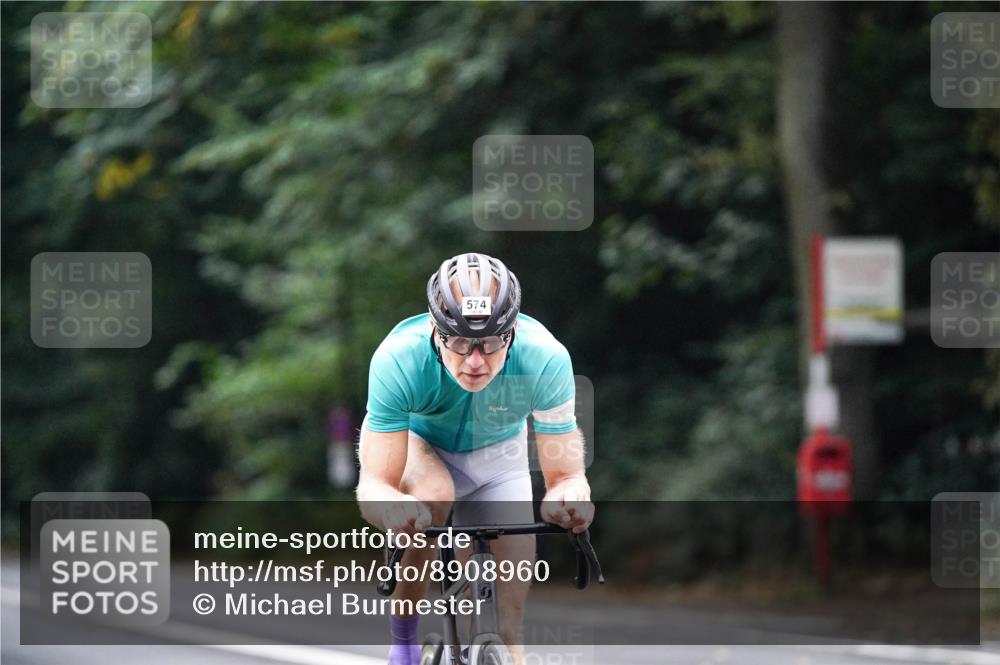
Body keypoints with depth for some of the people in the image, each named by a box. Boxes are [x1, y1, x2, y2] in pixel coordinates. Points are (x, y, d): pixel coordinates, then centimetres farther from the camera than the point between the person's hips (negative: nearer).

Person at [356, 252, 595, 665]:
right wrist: (391, 505, -62)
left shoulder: (546, 359, -35)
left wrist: (568, 495, -55)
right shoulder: (398, 359, -38)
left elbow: (565, 474, -30)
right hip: (414, 441, -2)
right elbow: (373, 484, -37)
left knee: (511, 610, -4)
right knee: (434, 494, -35)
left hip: (496, 455, 2)